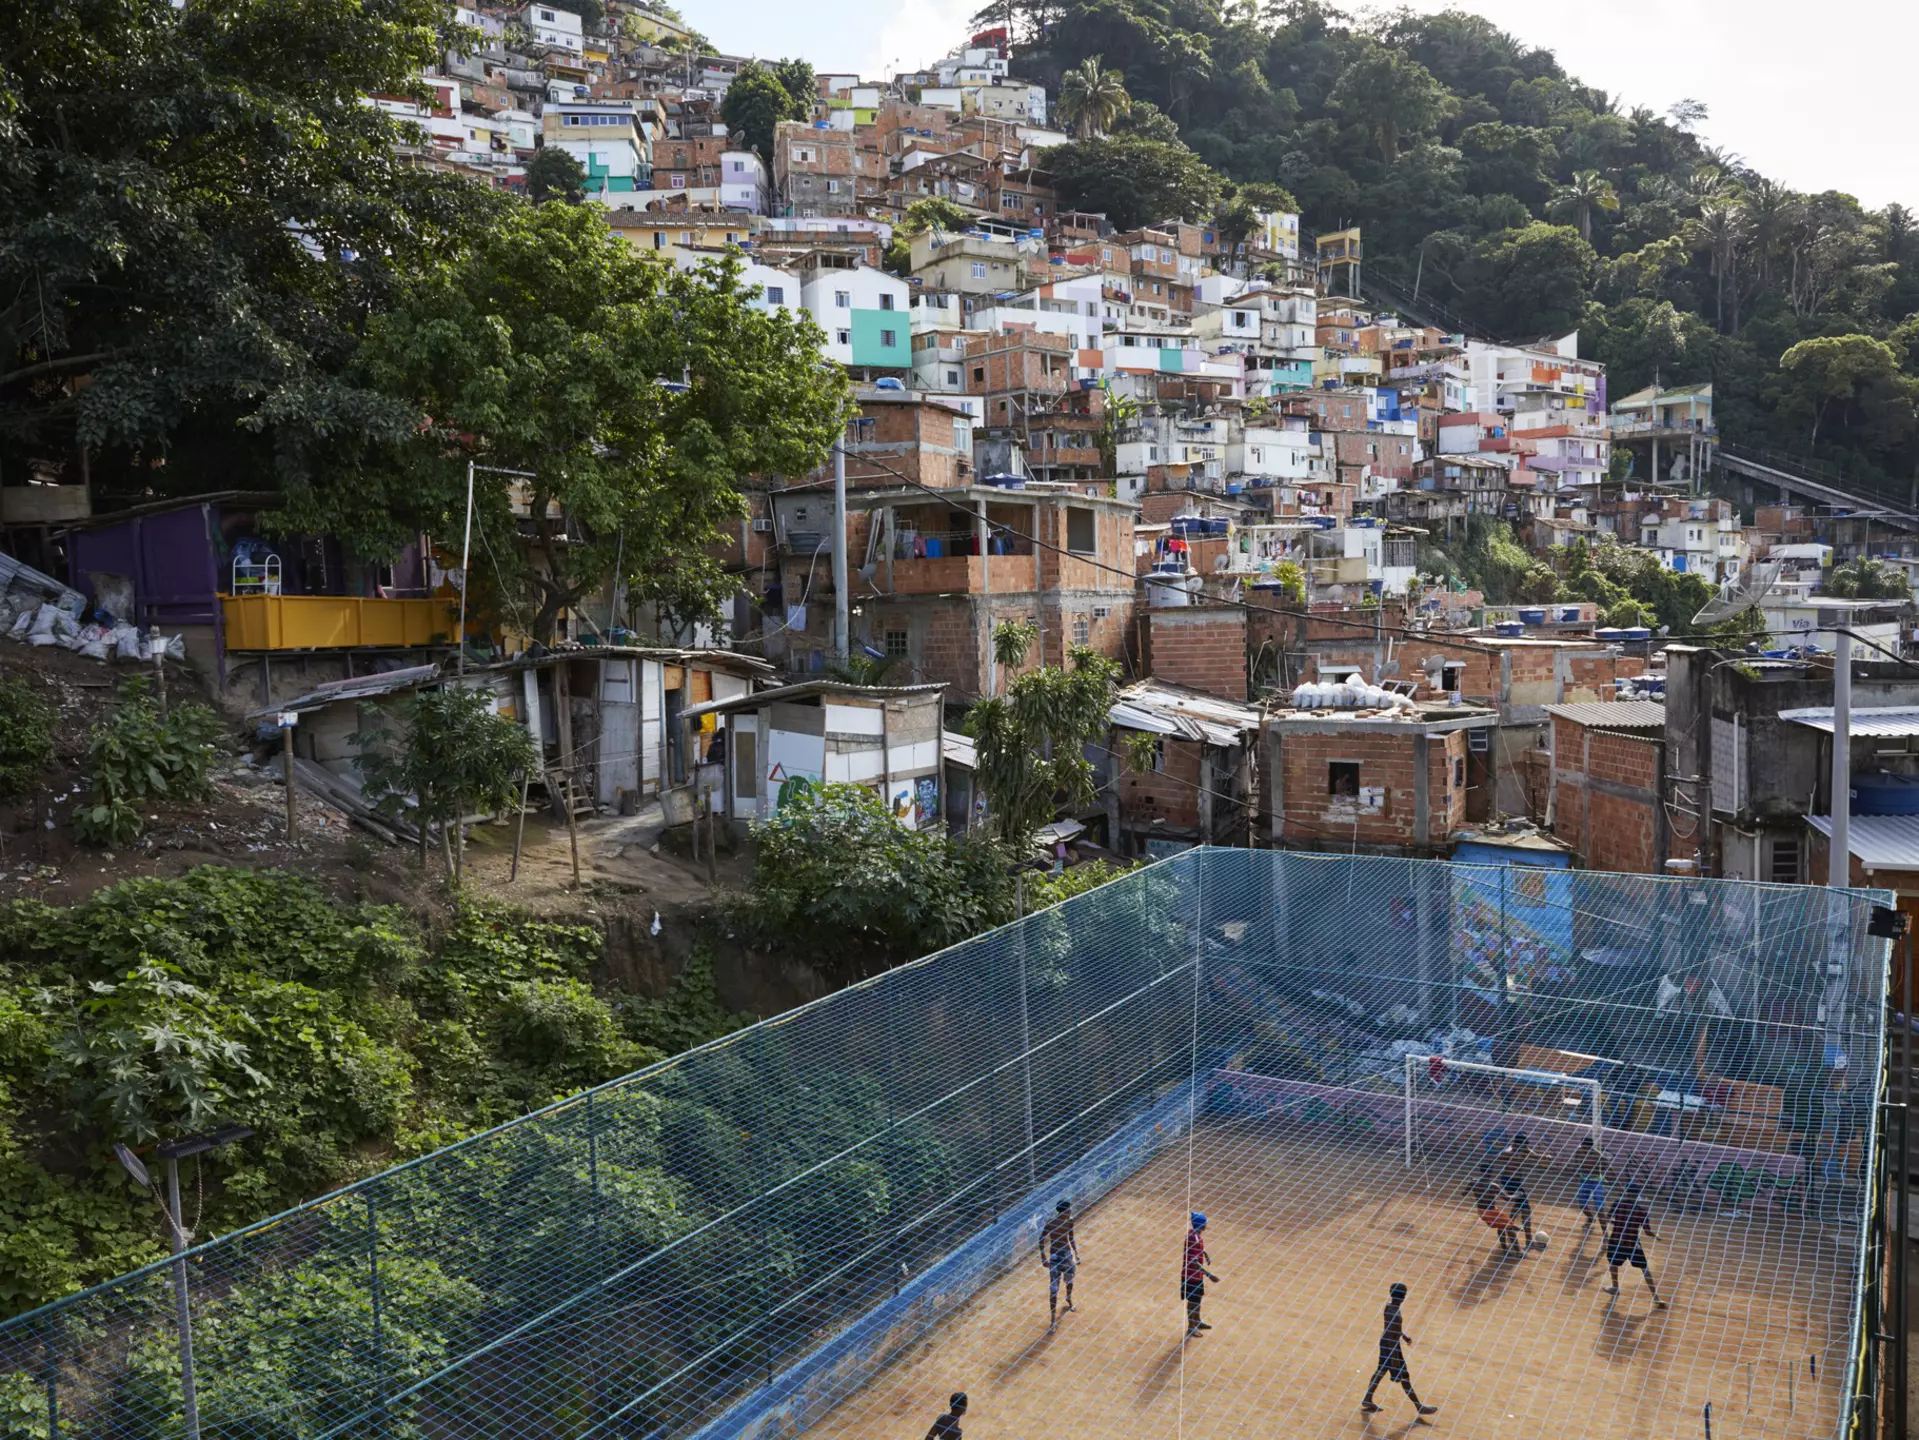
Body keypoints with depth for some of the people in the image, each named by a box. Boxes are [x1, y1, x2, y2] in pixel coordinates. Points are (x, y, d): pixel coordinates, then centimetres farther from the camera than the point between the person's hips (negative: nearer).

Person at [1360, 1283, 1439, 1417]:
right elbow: (1392, 1337, -28)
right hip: (1391, 1346, -9)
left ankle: (1367, 1401, 33)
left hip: (1385, 1342, 9)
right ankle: (1420, 1408, 24)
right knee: (1404, 1377, 8)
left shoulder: (1389, 1306, -5)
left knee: (1381, 1371, 21)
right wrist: (1395, 1358, -20)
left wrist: (1403, 1335, 25)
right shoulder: (1395, 1314, -32)